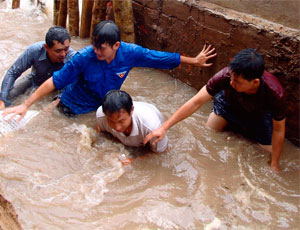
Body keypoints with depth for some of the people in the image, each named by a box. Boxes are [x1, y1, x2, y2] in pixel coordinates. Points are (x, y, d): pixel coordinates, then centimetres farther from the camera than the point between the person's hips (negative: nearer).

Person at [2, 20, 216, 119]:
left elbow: (165, 58, -15)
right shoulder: (85, 57, -32)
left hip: (104, 104, 3)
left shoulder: (130, 53, -25)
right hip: (75, 107, -3)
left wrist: (194, 61, -5)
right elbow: (55, 81, -27)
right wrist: (26, 105, -29)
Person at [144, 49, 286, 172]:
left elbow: (278, 129, -24)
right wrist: (164, 127, -36)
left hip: (260, 115, -1)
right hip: (228, 104, 1)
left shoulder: (275, 94, -40)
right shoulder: (226, 76, -39)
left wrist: (274, 165, -18)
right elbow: (196, 102, -34)